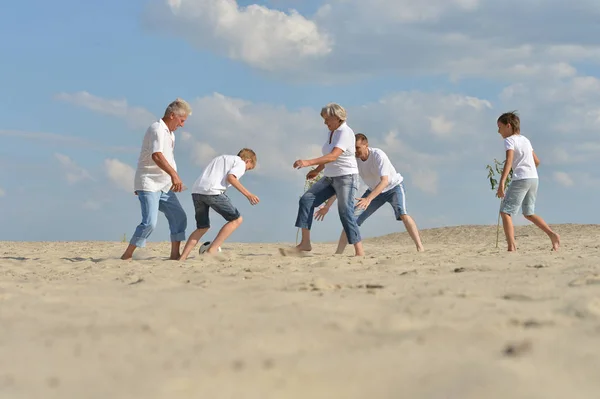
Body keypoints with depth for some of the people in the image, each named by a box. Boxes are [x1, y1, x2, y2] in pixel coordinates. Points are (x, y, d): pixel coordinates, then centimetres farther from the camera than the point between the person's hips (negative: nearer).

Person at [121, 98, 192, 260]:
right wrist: (174, 174, -41)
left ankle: (175, 254, 10)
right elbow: (156, 156, -30)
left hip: (164, 186, 10)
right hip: (149, 185, -10)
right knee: (150, 222, -17)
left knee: (179, 217, 5)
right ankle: (127, 256, -10)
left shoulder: (169, 133, 18)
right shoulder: (157, 129, -14)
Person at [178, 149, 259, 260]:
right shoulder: (241, 163, 10)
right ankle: (211, 250, -6)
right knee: (236, 219, 6)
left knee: (202, 227, 21)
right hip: (213, 191, -8)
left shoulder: (221, 159, 34)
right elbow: (230, 177, -9)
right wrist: (247, 194, -10)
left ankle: (182, 258, 7)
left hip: (196, 190, 8)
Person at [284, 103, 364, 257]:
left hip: (346, 177, -9)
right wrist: (317, 170, 23)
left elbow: (333, 156, -30)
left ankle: (359, 252, -7)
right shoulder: (331, 132, 11)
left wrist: (309, 163, -39)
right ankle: (305, 243, -7)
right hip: (330, 178, 9)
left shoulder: (345, 133, -17)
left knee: (345, 212, -12)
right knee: (306, 199, -5)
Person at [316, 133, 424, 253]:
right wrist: (327, 206, -18)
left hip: (394, 186, -5)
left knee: (402, 214, -30)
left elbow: (385, 181, -42)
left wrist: (368, 199, -55)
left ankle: (420, 248, -29)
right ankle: (338, 252, -1)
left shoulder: (378, 155, -32)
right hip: (374, 190, 5)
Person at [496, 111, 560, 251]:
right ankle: (553, 235, 5)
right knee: (528, 213, 19)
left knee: (505, 212, -4)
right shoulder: (525, 140, 20)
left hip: (521, 178, -8)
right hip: (534, 178, 8)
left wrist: (501, 183, -27)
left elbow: (509, 161, -19)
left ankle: (511, 246, -17)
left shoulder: (510, 140, -4)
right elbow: (536, 161, 24)